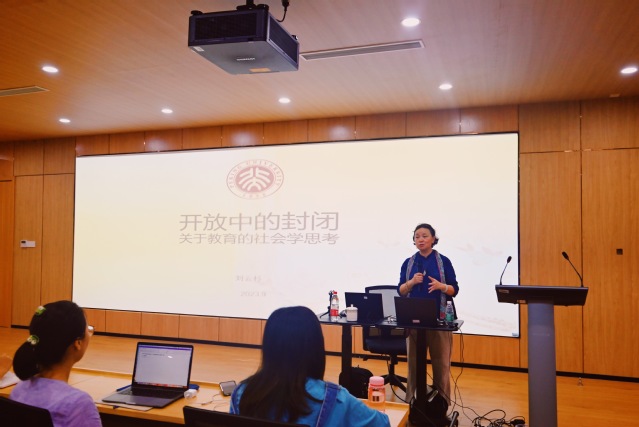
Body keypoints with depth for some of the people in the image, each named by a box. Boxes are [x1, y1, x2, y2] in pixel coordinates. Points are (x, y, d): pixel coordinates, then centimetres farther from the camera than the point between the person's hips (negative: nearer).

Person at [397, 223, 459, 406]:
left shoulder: (443, 261, 1)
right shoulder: (408, 263, 7)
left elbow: (454, 289, 1)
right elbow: (400, 291, 6)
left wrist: (441, 286, -18)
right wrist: (412, 282, -13)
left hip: (439, 318, -2)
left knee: (441, 362, 3)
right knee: (414, 361, 8)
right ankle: (412, 400, 20)